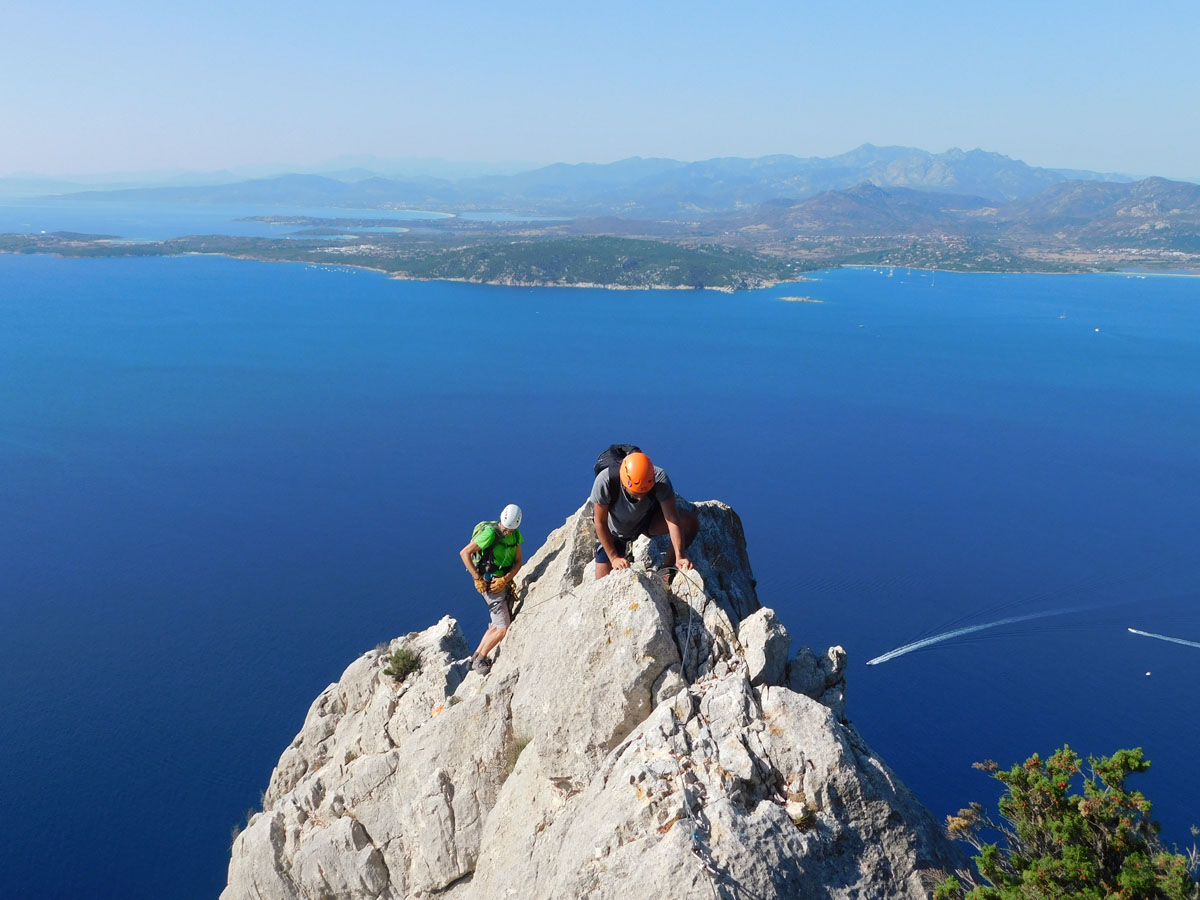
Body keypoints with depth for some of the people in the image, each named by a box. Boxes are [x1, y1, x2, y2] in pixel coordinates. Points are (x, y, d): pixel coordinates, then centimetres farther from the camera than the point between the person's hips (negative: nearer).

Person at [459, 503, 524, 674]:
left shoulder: (516, 535, 3)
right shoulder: (490, 533, -19)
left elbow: (518, 562, 2)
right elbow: (465, 553, -17)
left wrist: (505, 579, -15)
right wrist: (477, 578, -17)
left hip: (503, 583, 8)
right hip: (489, 584, -8)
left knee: (498, 626, 16)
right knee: (503, 629, -10)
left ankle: (477, 656, 28)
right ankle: (480, 660, 6)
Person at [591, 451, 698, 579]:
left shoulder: (659, 478, -35)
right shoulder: (605, 481, -37)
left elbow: (673, 520, -34)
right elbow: (600, 522, -24)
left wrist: (679, 557, -42)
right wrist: (614, 558, -23)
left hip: (648, 519, 1)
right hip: (615, 531, -1)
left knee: (691, 521, -26)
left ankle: (666, 570, -7)